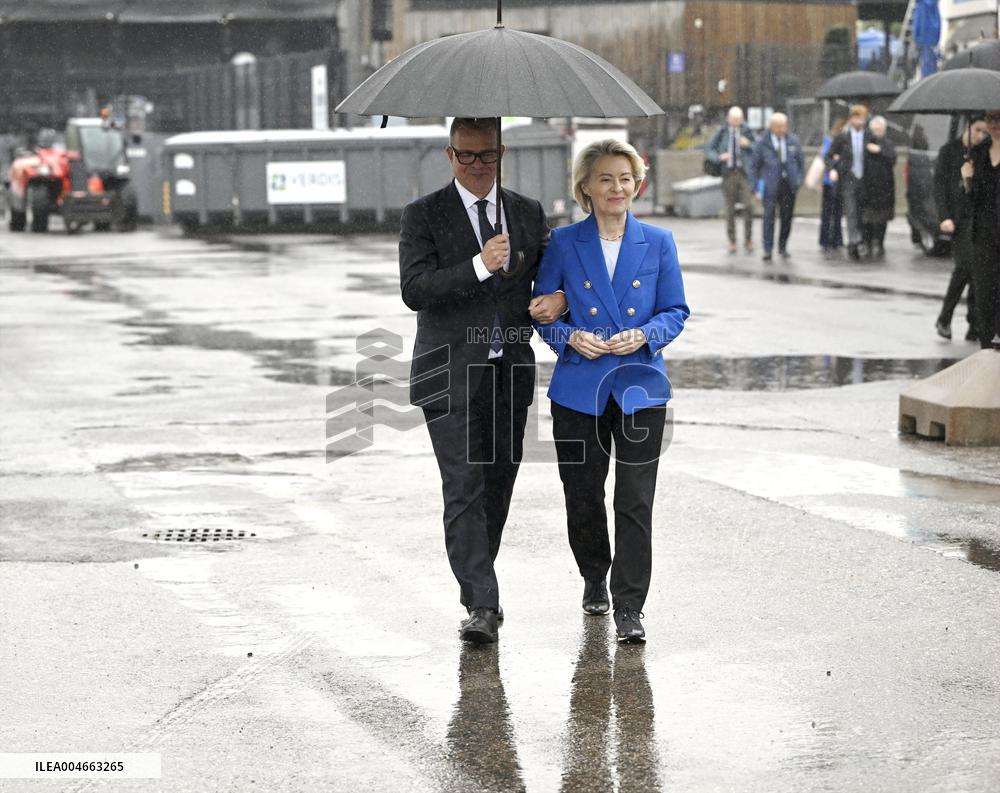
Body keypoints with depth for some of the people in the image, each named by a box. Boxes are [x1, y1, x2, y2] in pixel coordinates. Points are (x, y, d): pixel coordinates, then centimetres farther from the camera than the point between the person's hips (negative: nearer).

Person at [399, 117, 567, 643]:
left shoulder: (528, 213, 11)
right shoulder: (423, 215, -2)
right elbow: (414, 289, -13)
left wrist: (560, 298, -8)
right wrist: (479, 266, -24)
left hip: (511, 374, 4)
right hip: (451, 376, -4)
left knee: (499, 487, 10)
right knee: (464, 490, -12)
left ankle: (477, 577, 27)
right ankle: (481, 605, -15)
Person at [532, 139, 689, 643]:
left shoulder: (658, 243, 3)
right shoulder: (563, 244, 1)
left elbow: (676, 310, 6)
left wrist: (644, 335, -13)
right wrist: (570, 337, -12)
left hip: (640, 386, -1)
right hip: (579, 388, 1)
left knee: (636, 502, -7)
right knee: (583, 494, 10)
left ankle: (629, 607, -3)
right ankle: (594, 578, 36)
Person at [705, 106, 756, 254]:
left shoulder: (746, 132, 3)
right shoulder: (721, 132, 1)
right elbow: (709, 150, 4)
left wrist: (748, 145, -13)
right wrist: (719, 157, -14)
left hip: (743, 173, 0)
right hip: (728, 174, 0)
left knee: (748, 206, -12)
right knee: (730, 209, 3)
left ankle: (748, 239, 3)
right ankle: (732, 242, 14)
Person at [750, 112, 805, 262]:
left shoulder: (793, 142, 7)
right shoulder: (762, 143, -1)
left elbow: (801, 162, 15)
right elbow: (754, 166, 4)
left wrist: (799, 180, 4)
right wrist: (757, 187, -2)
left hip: (789, 185, 3)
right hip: (770, 186, -3)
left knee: (787, 217, 6)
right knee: (769, 216, -11)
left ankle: (783, 247, 21)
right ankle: (767, 250, -8)